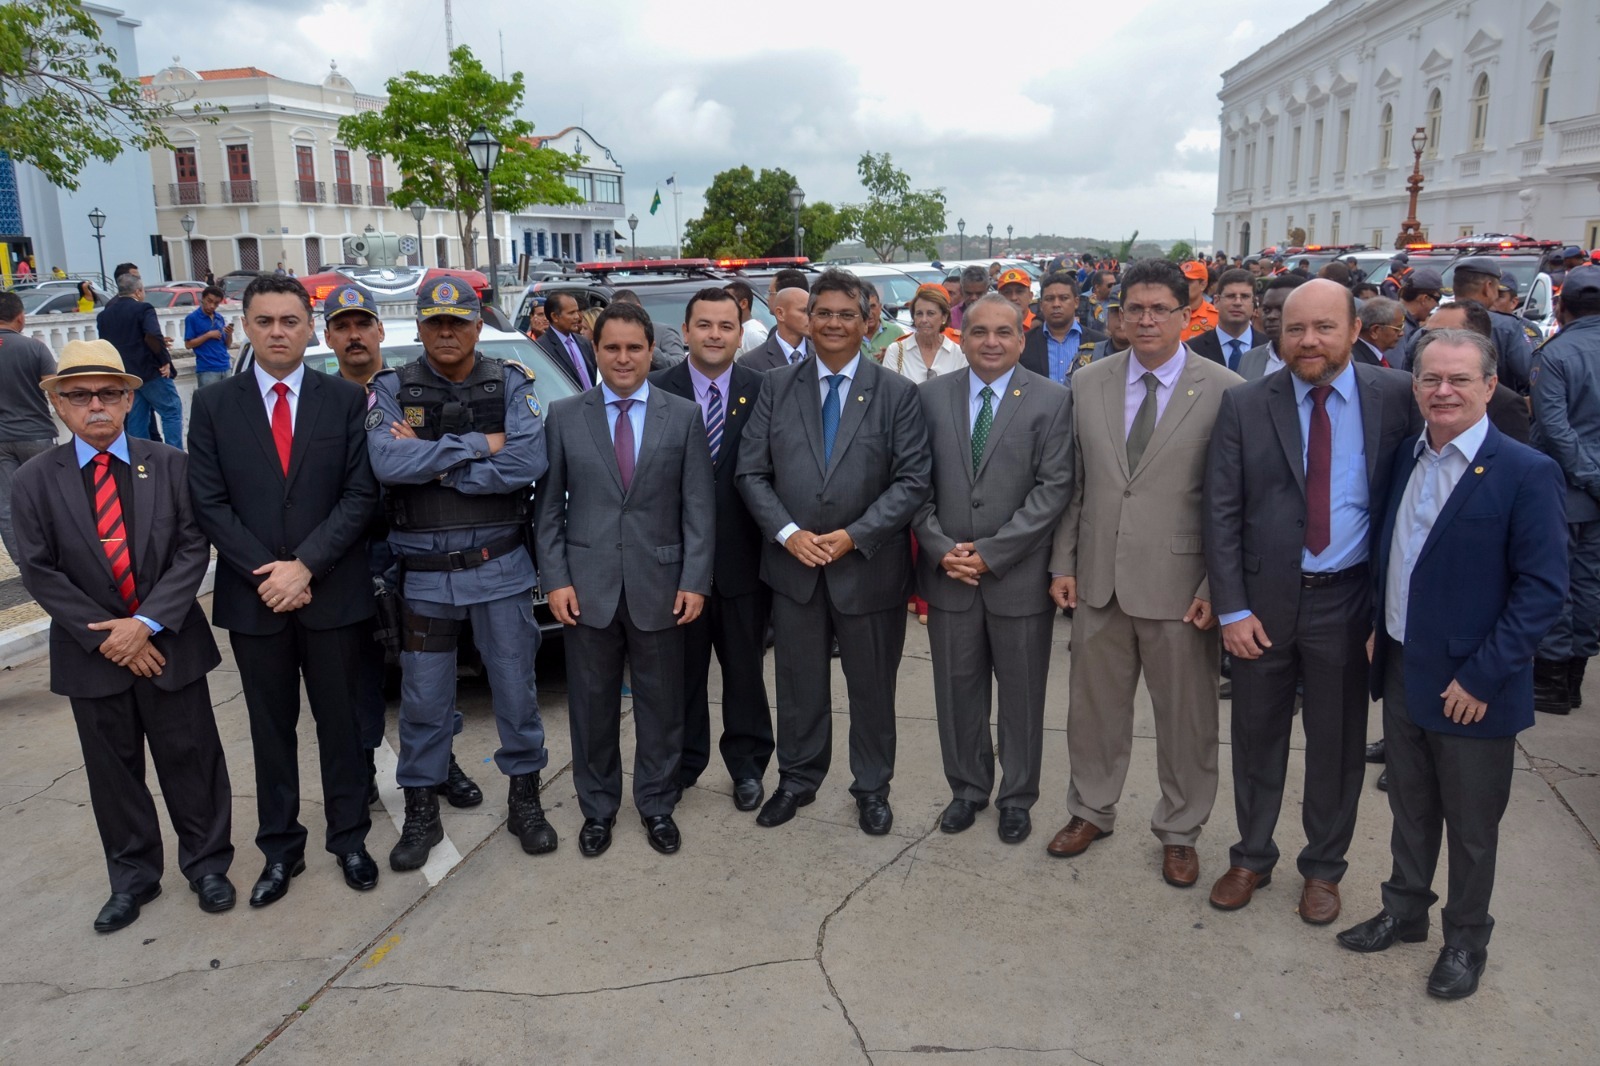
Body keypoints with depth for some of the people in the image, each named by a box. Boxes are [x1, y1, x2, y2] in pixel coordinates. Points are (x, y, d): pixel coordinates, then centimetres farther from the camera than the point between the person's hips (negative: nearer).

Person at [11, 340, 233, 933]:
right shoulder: (35, 481, -1)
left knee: (191, 759, 8)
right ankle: (132, 876, 31)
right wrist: (104, 635, -12)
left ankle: (207, 863, 26)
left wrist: (147, 623, -16)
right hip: (92, 654, 1)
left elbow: (192, 551, -6)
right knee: (113, 770, 13)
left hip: (168, 644, -1)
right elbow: (38, 571, -4)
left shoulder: (170, 466, -2)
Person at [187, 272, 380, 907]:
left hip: (332, 593, -1)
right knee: (271, 730, 12)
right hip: (252, 596, 1)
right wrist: (265, 572, -12)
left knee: (340, 723, 10)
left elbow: (361, 493, -6)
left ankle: (349, 838, 25)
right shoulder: (213, 405, 2)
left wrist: (305, 565, -14)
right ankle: (280, 849, 26)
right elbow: (209, 503, -2)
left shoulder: (346, 400, -1)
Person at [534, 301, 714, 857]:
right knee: (591, 705, 11)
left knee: (661, 704, 11)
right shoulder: (564, 415, 3)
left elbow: (699, 506, 0)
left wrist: (695, 580, -7)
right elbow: (548, 505, 4)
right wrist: (555, 578, -4)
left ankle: (657, 805, 30)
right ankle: (597, 808, 29)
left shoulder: (684, 416, 2)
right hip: (588, 586, 0)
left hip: (659, 584, 0)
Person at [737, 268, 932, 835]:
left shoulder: (897, 393, -3)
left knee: (872, 686, 12)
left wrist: (854, 536, -17)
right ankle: (798, 778, 34)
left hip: (869, 568, -1)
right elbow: (752, 472, 1)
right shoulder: (777, 387, 3)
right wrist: (788, 533, -13)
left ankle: (872, 787, 31)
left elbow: (913, 480, -8)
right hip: (793, 563, 2)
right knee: (799, 682, 14)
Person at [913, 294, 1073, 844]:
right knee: (957, 689, 13)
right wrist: (941, 549, -10)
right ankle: (967, 787, 32)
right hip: (948, 572, 2)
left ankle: (1017, 796, 29)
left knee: (1022, 693, 11)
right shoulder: (932, 396, 4)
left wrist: (991, 552, -15)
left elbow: (1053, 488, -10)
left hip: (1019, 574, -2)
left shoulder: (1052, 400, -4)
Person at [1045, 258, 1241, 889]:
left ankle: (1180, 831, 31)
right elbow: (1073, 485, 9)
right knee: (1093, 704, 16)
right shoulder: (1087, 385, 4)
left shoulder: (1225, 391, -7)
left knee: (1186, 717, 10)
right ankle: (1092, 810, 37)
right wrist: (1063, 564, 5)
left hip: (1178, 584, -3)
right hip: (1098, 580, 3)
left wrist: (1216, 588, -10)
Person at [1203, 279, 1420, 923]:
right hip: (1265, 600, 0)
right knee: (1257, 738, 14)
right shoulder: (1245, 407, -4)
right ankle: (1252, 857, 34)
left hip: (1348, 601, 0)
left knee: (1338, 743, 13)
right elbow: (1221, 514, -4)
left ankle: (1323, 867, 34)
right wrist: (1232, 608, -8)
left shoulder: (1396, 398, -4)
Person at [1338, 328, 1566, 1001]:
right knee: (1410, 806, 21)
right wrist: (1380, 633, 7)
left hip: (1471, 688, -5)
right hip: (1401, 670, 5)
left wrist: (1482, 677, -18)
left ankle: (1466, 940, 32)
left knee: (1471, 825, 13)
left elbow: (1542, 588, -16)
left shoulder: (1525, 474, -14)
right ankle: (1405, 909, 39)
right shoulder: (1405, 458, 4)